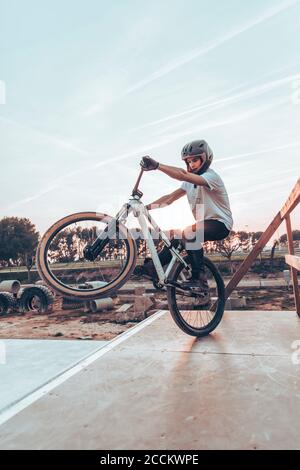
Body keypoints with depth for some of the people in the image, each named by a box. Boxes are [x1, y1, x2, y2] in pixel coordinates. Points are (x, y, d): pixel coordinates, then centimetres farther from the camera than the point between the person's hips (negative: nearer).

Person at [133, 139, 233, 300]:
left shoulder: (211, 176, -18)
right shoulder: (190, 181, 8)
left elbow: (183, 175, -38)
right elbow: (170, 197, 0)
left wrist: (157, 165, -44)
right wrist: (146, 207, -10)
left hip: (220, 224, -8)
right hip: (203, 223, 8)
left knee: (189, 232, -31)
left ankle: (199, 279, -23)